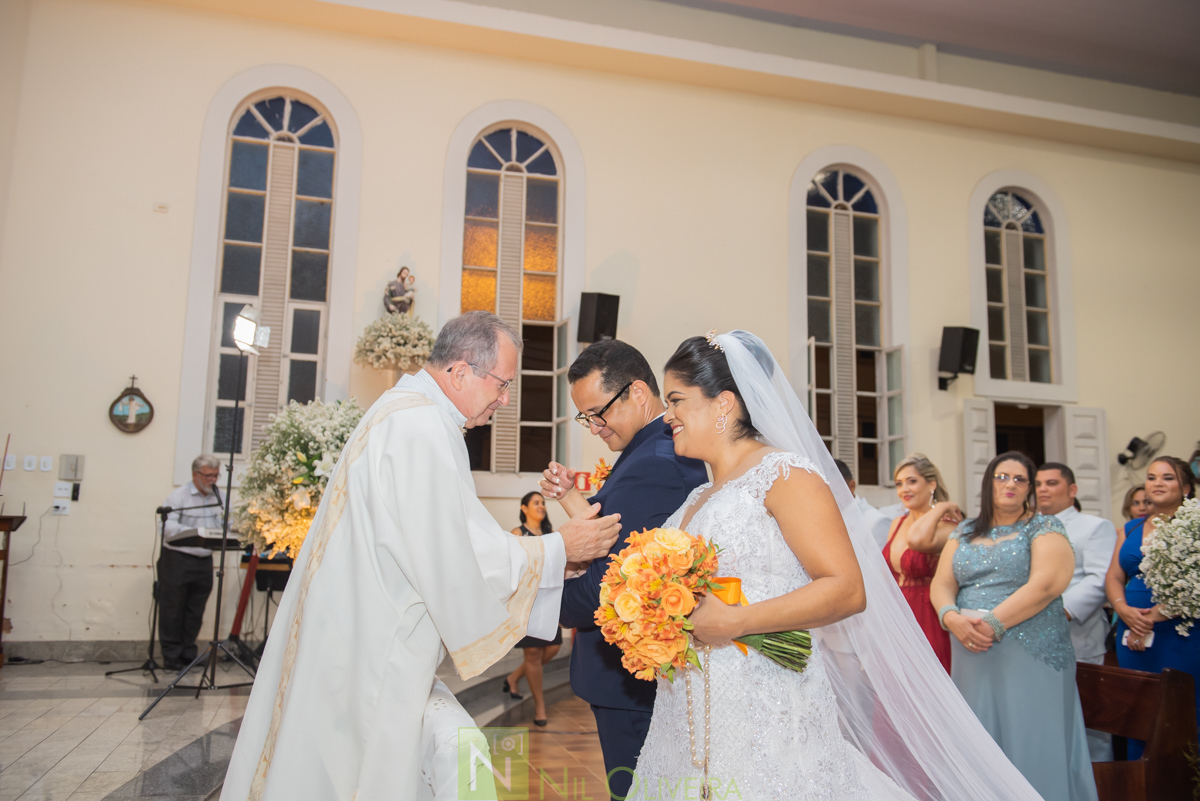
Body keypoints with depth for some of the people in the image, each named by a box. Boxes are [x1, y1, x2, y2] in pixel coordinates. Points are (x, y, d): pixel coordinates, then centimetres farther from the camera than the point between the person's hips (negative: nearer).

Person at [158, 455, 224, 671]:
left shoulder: (218, 497, 12)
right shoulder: (178, 496, -6)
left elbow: (225, 524, 13)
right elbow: (167, 527, -16)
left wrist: (223, 532, -10)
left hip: (204, 561, 5)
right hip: (177, 559, -5)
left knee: (195, 611, 9)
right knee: (172, 610, 2)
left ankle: (188, 654, 19)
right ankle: (171, 657, 11)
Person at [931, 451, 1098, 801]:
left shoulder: (1045, 528, 2)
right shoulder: (965, 532, 14)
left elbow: (1045, 585, -13)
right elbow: (941, 584, 8)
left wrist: (993, 623, -19)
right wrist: (952, 618, -13)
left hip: (1030, 657, -4)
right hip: (973, 657, 4)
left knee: (1028, 743, -1)